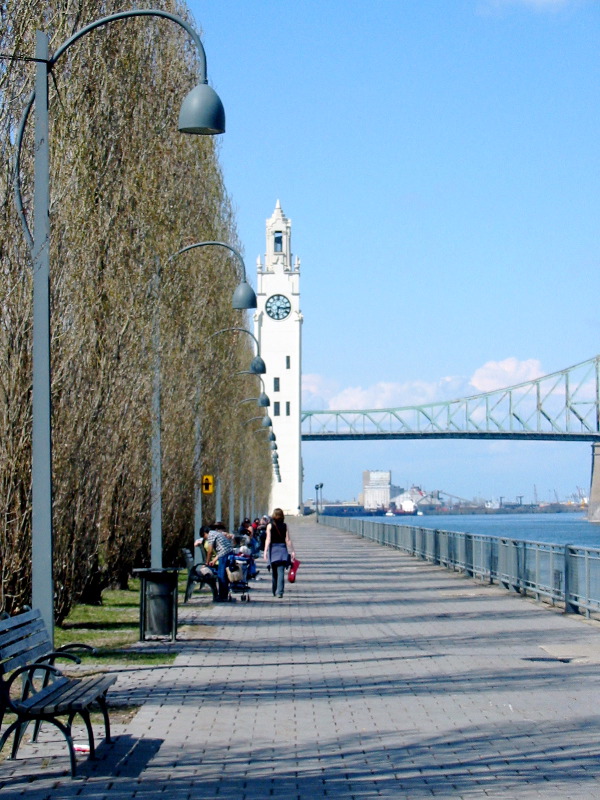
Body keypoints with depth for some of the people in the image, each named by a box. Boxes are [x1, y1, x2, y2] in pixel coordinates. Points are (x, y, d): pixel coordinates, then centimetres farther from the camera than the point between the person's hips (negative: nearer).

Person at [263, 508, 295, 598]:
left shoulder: (270, 526, -2)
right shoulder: (285, 526, 1)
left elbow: (268, 540, -7)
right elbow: (288, 540, -1)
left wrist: (265, 551, -6)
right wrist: (292, 551, 5)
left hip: (273, 549, 0)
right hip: (283, 548, 0)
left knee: (274, 572, 13)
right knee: (281, 572, -4)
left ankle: (275, 592, 20)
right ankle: (280, 592, -16)